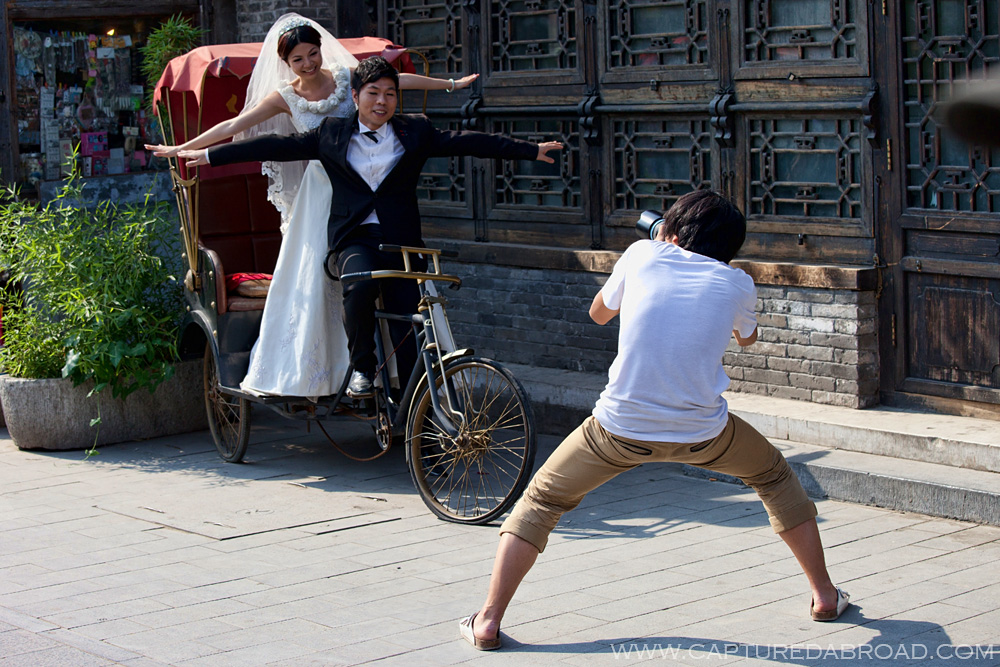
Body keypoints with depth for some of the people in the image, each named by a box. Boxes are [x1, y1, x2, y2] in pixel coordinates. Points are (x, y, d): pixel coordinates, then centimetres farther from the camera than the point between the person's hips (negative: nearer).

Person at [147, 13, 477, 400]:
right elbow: (233, 126, -4)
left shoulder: (347, 76, -1)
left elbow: (401, 80, 9)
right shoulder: (285, 97, -4)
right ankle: (313, 372, 4)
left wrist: (453, 84, 17)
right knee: (314, 276, -4)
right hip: (322, 191, -2)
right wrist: (181, 149, -6)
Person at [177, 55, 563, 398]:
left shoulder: (414, 133, 11)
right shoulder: (331, 135, 10)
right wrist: (208, 155, 7)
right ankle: (361, 368, -13)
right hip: (354, 238, -1)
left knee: (406, 329, -9)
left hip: (400, 241, 1)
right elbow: (277, 146, 10)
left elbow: (466, 143, 8)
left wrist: (532, 151, 2)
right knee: (360, 286, -34)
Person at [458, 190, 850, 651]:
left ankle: (488, 621, 9)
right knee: (775, 477, 30)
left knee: (541, 501, 19)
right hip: (702, 433, 1)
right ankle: (825, 595, 32)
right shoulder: (737, 284, 7)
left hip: (620, 427, -1)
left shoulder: (642, 255, 5)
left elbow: (598, 313, 24)